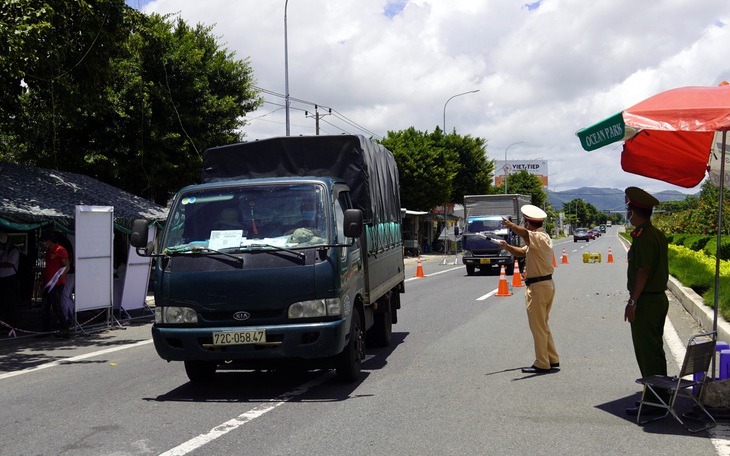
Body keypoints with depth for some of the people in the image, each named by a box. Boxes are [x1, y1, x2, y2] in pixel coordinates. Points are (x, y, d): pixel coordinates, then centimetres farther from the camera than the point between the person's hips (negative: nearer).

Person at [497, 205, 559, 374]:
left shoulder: (539, 237, -16)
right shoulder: (543, 237, 17)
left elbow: (524, 233, -39)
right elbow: (522, 252, 22)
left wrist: (510, 225, -27)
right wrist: (507, 247, 9)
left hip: (538, 287, -10)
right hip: (547, 284, 10)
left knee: (538, 327, -3)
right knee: (543, 325, 18)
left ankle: (542, 364, 2)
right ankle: (552, 360, 23)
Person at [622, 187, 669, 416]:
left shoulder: (643, 237, -18)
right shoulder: (657, 234, 12)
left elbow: (643, 271, -22)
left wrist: (632, 302, -19)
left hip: (646, 302, -10)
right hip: (659, 298, 10)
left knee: (647, 353, -4)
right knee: (655, 350, 17)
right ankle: (661, 396, 25)